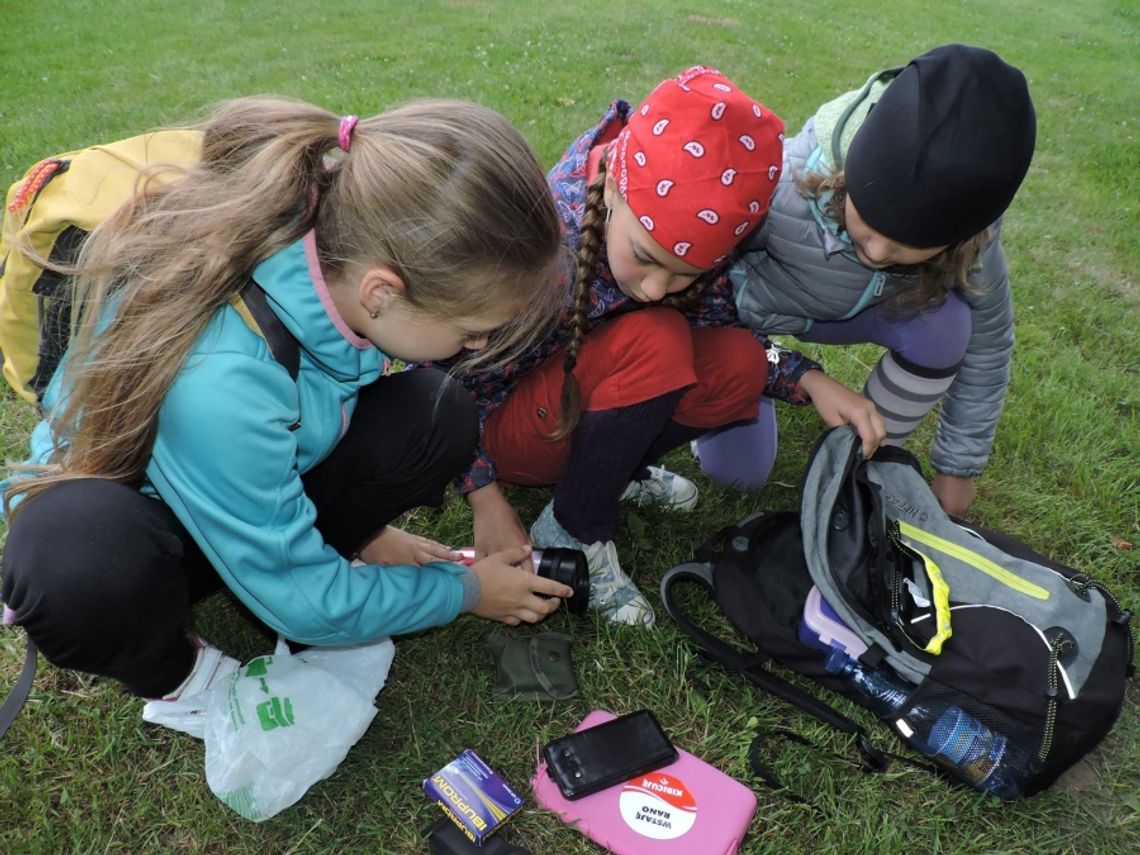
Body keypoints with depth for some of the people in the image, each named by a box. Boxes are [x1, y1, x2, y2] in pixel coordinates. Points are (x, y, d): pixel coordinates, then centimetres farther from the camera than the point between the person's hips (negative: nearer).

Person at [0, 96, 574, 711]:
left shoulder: (346, 253, -25)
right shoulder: (218, 381, -42)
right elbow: (300, 601, -27)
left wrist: (362, 528, 1)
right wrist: (463, 591, -15)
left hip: (259, 476, 5)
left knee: (435, 416, -20)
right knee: (83, 565, -40)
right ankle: (169, 671, -5)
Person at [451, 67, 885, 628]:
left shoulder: (690, 236, -17)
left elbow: (721, 327, -1)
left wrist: (811, 382, -17)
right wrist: (487, 502, -23)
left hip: (588, 399, 5)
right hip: (503, 421, -5)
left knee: (739, 366, -18)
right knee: (655, 343, -31)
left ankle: (613, 467, 3)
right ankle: (572, 532, -13)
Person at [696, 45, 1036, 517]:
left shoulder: (969, 241, -28)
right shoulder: (776, 186, -44)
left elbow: (985, 345, -11)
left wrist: (959, 467, -3)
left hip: (833, 311, 3)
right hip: (744, 302, -2)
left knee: (943, 325, -25)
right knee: (736, 468, -7)